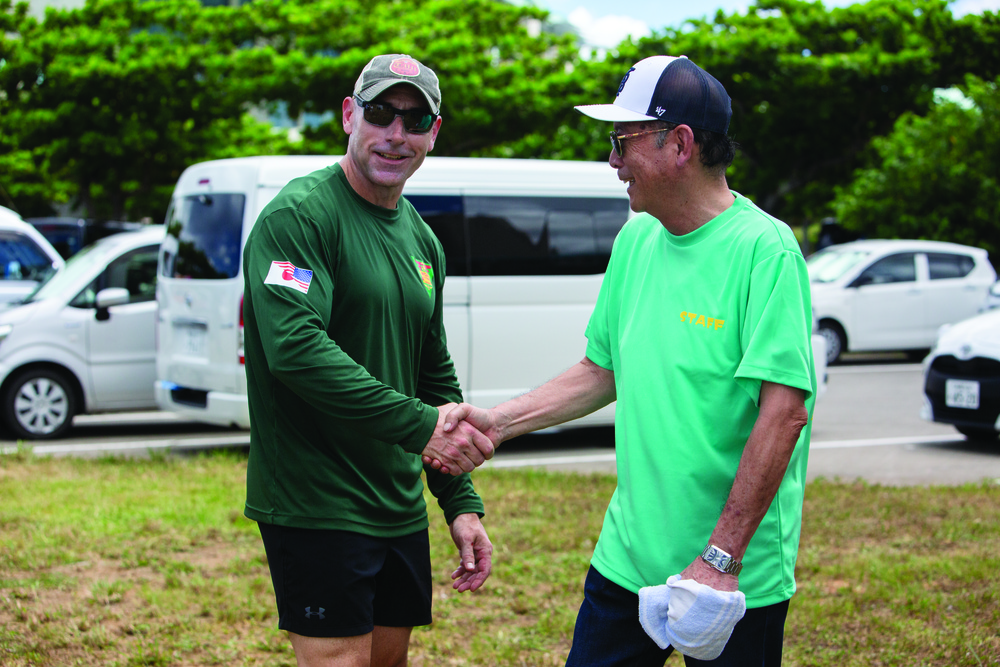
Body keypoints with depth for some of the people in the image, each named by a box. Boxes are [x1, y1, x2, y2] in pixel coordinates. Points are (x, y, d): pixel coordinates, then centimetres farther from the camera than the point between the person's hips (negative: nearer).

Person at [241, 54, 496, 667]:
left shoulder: (423, 241, 14)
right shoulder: (299, 215, -12)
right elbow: (297, 350, -25)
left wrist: (462, 502, 14)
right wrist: (418, 424, -25)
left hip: (400, 507, 8)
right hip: (315, 503, -8)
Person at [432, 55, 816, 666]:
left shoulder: (764, 249, -15)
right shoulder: (636, 240, 8)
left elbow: (784, 413, -21)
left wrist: (721, 558, -23)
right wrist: (498, 423, 6)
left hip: (737, 576, -6)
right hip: (628, 556, 6)